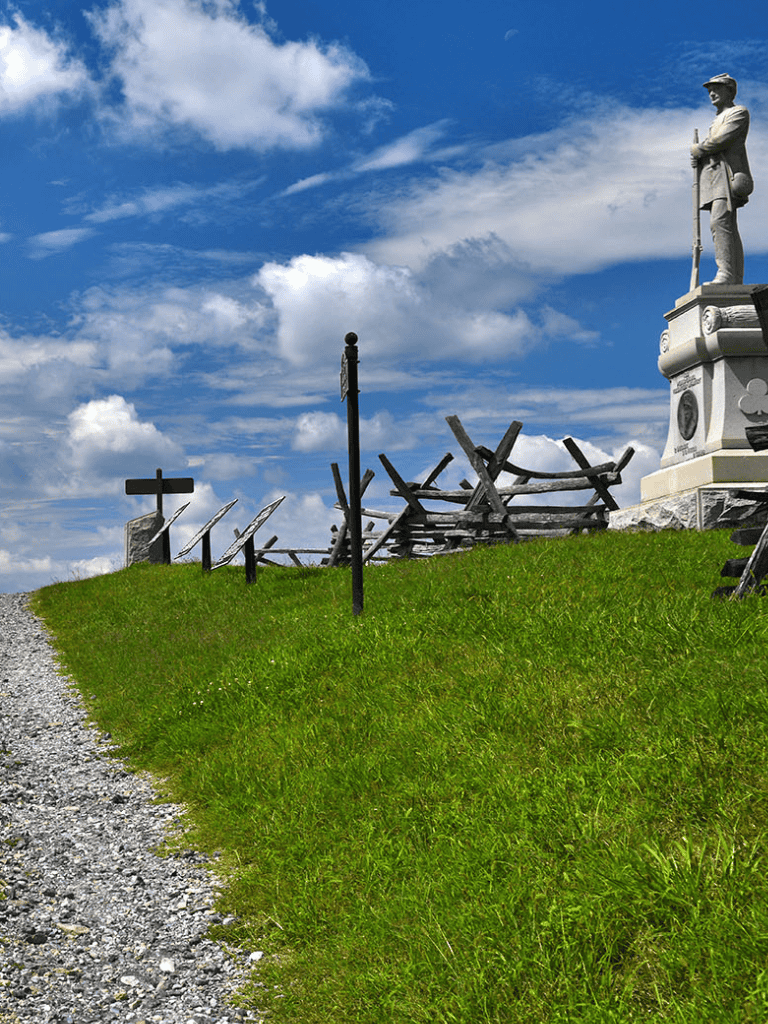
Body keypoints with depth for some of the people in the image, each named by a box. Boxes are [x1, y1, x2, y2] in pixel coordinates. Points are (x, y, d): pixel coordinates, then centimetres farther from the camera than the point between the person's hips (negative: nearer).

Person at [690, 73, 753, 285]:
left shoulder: (739, 112, 3)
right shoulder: (717, 120, 32)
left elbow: (721, 140, -11)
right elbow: (710, 146, 25)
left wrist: (698, 150, 3)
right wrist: (698, 155, 2)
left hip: (728, 174, -9)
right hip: (712, 176, 9)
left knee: (720, 221, -24)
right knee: (728, 229, 2)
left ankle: (726, 274, -33)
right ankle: (736, 281, -2)